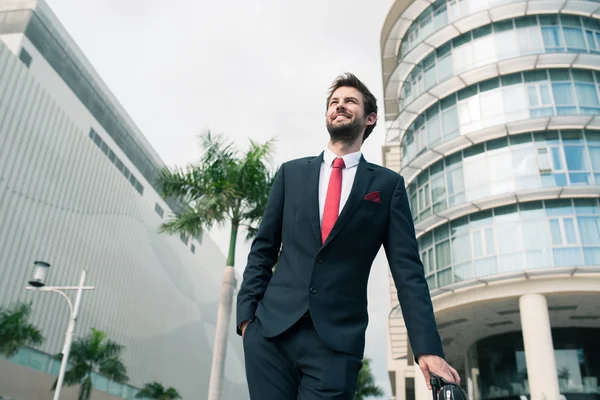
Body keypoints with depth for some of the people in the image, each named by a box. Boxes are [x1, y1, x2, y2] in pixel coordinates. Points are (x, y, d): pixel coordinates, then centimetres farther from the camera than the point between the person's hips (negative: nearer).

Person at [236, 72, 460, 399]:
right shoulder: (291, 172, 11)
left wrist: (427, 347, -8)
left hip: (337, 340, -1)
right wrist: (247, 313, 0)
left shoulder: (388, 184, 6)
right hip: (272, 329, 2)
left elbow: (407, 269, 1)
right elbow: (263, 250, 11)